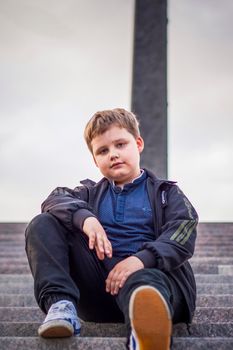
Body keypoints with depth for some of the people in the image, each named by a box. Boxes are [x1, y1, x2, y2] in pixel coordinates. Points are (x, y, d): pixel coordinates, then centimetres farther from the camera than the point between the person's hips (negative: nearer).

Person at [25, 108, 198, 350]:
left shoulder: (165, 193, 18)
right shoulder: (92, 193, 26)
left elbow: (183, 233, -2)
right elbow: (55, 199, 5)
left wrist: (142, 259, -22)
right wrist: (84, 217, -19)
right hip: (98, 279, 4)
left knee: (143, 282, -41)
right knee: (42, 225, -7)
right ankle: (61, 303, -27)